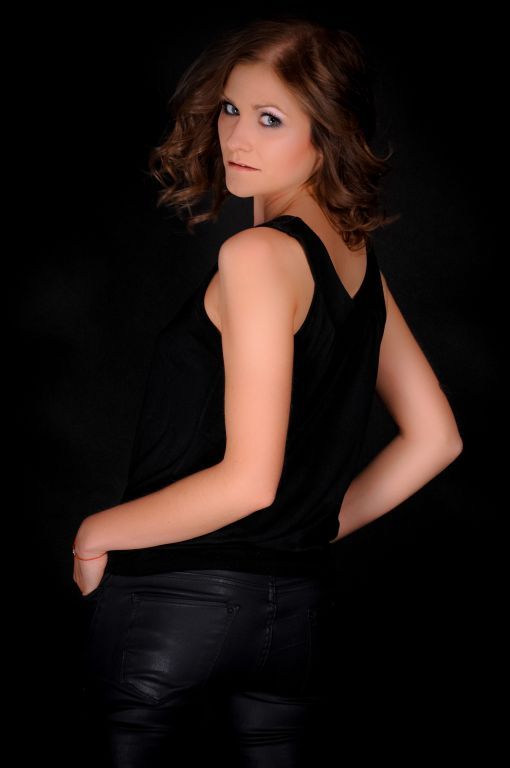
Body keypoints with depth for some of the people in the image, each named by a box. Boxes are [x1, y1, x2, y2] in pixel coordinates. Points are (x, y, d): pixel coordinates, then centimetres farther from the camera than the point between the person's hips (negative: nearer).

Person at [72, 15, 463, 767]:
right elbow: (433, 438, 14)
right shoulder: (360, 261, 7)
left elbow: (248, 479, -20)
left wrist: (98, 531, -9)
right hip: (298, 605, 7)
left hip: (174, 595, -7)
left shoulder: (259, 255, -17)